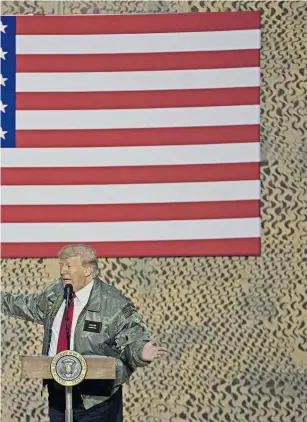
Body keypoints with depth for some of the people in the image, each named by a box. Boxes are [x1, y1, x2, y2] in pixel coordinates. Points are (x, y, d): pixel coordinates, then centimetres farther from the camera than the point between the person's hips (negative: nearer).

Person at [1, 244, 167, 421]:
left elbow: (134, 337, -14)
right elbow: (30, 305, 26)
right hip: (57, 392, 6)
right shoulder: (55, 294, 6)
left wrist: (140, 353, -36)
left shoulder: (114, 303, -14)